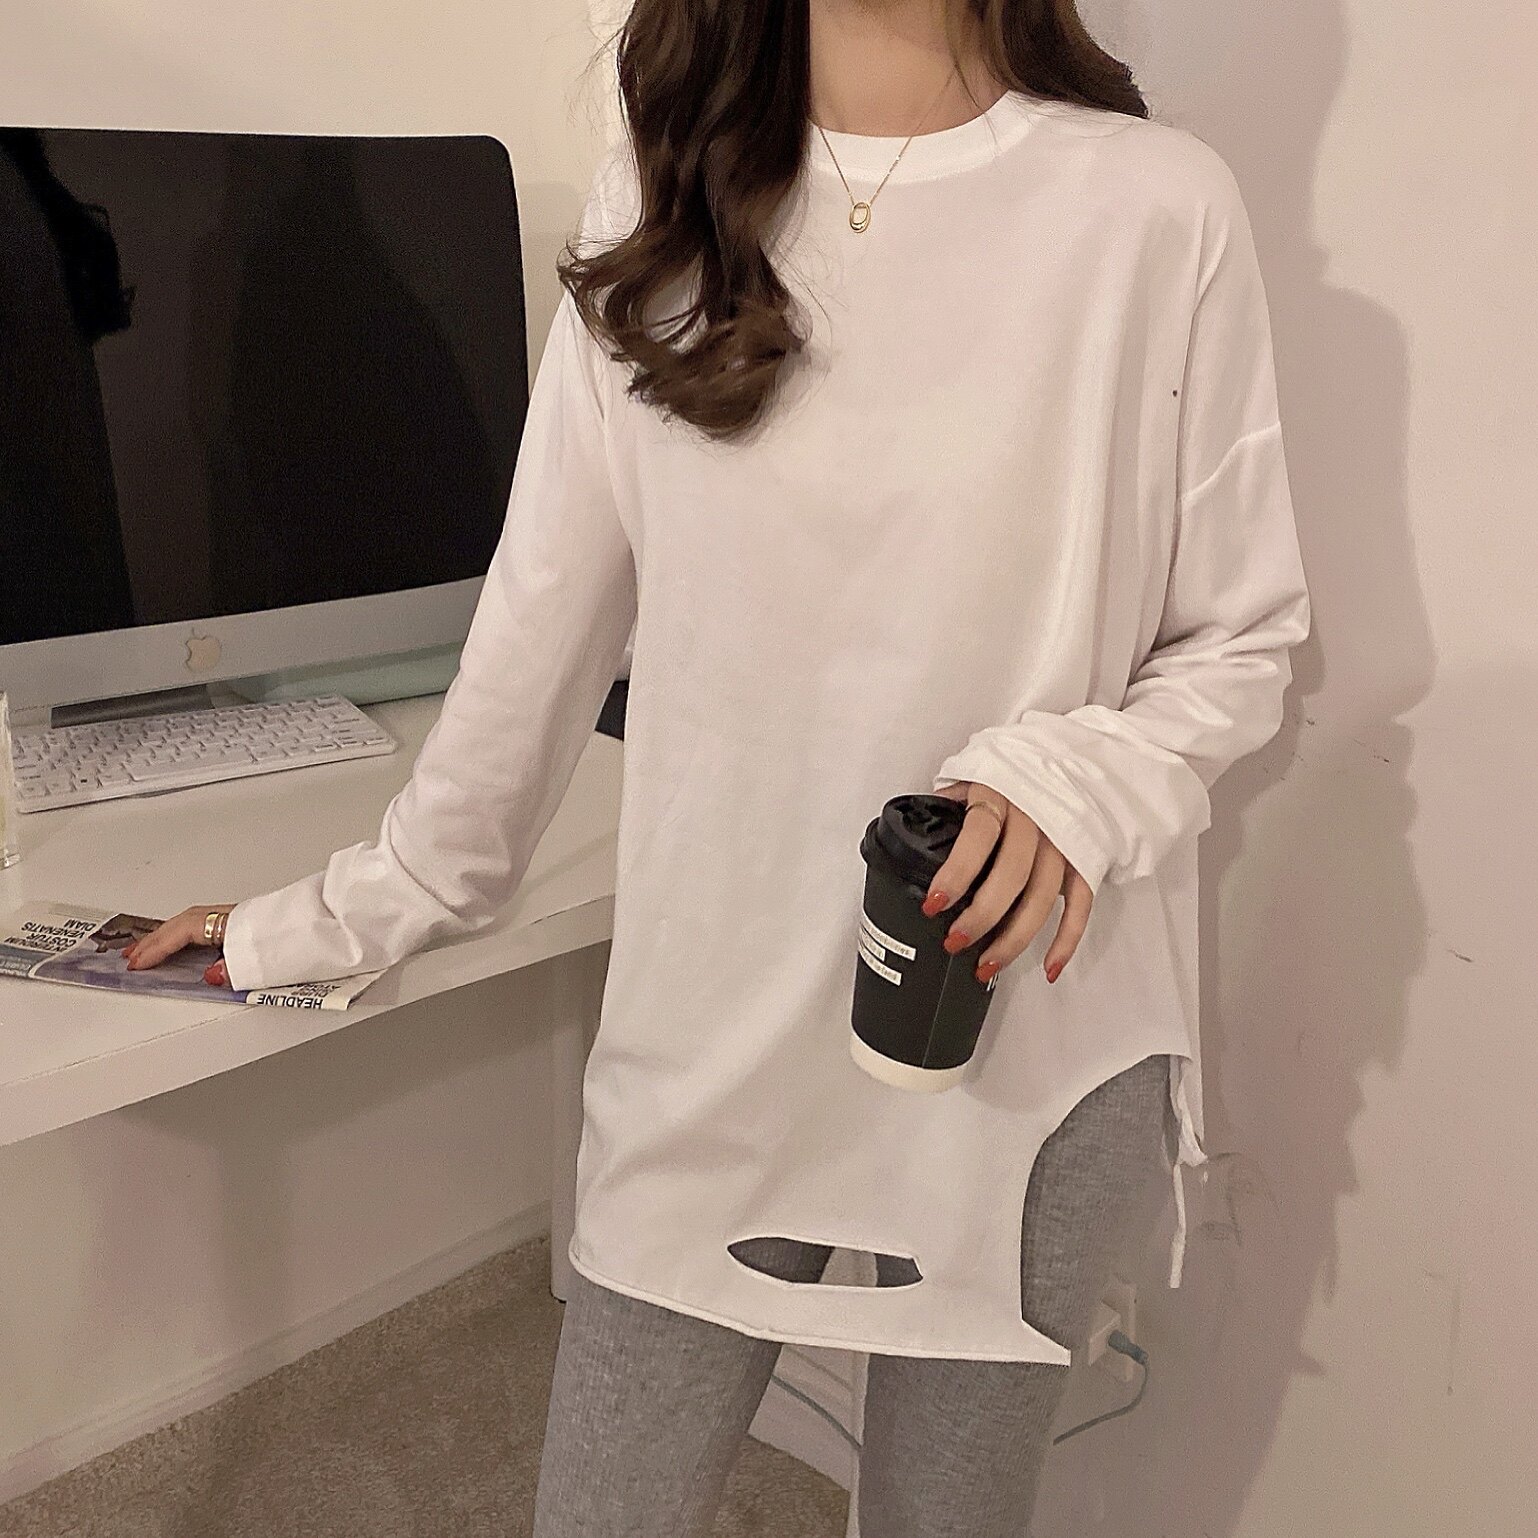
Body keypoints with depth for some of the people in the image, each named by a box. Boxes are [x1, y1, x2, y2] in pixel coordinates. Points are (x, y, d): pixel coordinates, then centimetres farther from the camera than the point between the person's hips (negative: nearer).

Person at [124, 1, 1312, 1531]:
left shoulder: (1157, 206, -7)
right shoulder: (655, 207, 2)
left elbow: (1240, 642, 1)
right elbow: (541, 625, 6)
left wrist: (1080, 786, -19)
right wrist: (365, 907, 11)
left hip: (1028, 1025, -1)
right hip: (712, 1028, 2)